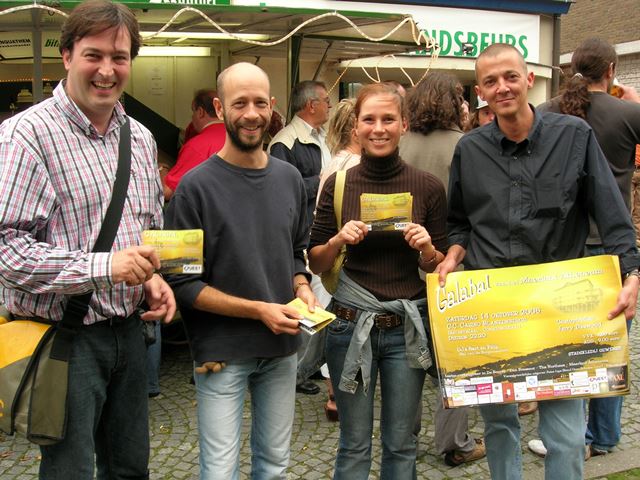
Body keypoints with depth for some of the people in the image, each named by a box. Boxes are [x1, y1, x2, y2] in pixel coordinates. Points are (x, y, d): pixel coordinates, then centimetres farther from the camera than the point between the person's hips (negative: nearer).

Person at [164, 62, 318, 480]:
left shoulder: (290, 178, 4)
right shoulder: (197, 186, -12)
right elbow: (183, 284, -12)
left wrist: (301, 286, -5)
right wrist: (258, 310, -18)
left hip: (281, 348, 5)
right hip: (222, 351, -5)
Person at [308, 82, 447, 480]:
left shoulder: (428, 187, -2)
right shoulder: (338, 185, -2)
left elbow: (440, 268, 5)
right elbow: (316, 265, 3)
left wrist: (427, 250, -16)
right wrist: (338, 241, -16)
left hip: (408, 327, 1)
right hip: (351, 325, 0)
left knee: (401, 443, 14)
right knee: (354, 445, 11)